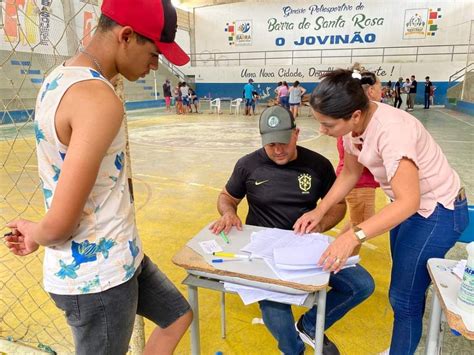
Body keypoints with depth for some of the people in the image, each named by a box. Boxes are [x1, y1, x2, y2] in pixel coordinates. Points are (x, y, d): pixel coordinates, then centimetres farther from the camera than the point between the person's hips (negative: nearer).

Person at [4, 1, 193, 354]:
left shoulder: (59, 78, 6)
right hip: (98, 275, -9)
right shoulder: (100, 101, -26)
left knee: (178, 317, 24)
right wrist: (35, 234, -6)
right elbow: (58, 225, -26)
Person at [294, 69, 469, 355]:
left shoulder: (391, 130, -35)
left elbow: (408, 201, -38)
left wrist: (353, 237, -46)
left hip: (438, 211, -8)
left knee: (404, 298, 0)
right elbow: (350, 173, 2)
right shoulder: (355, 123, -10)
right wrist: (320, 211, -7)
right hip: (409, 205, 8)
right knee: (406, 286, 23)